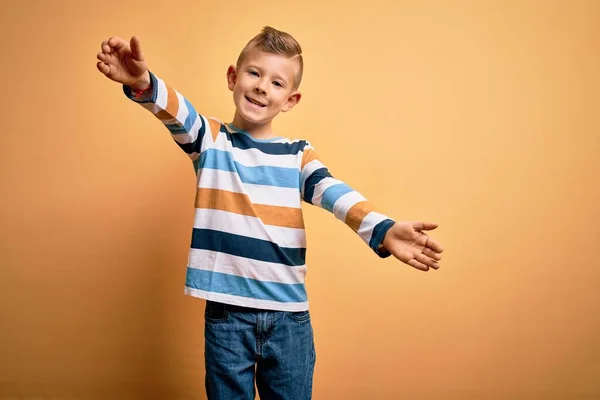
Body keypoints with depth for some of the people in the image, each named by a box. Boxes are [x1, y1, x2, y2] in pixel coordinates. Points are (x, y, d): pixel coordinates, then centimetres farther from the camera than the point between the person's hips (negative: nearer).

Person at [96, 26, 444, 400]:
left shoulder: (299, 154, 5)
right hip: (227, 314, -1)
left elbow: (334, 193, -13)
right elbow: (178, 115, -18)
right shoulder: (212, 140, 3)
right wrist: (144, 83, -41)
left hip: (289, 316, 1)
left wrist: (383, 230, -33)